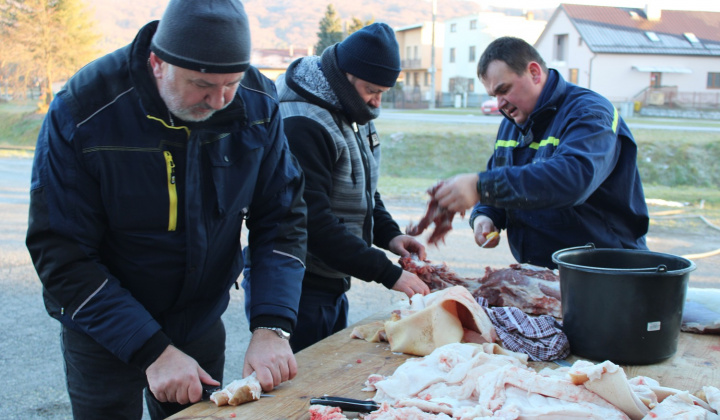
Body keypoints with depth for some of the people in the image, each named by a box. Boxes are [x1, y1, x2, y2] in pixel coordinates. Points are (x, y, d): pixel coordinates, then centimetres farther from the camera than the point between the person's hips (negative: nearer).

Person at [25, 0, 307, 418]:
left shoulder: (258, 102, -15)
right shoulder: (82, 113, -25)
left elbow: (283, 218, -10)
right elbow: (62, 256, -22)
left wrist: (272, 327, -22)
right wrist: (152, 351, -28)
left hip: (202, 323, 4)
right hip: (103, 333, -3)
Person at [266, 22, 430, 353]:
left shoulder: (353, 116, 9)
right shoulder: (301, 126, -22)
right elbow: (315, 223, -27)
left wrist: (389, 234, 1)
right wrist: (388, 274, -25)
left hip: (334, 285, 9)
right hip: (297, 289, -9)